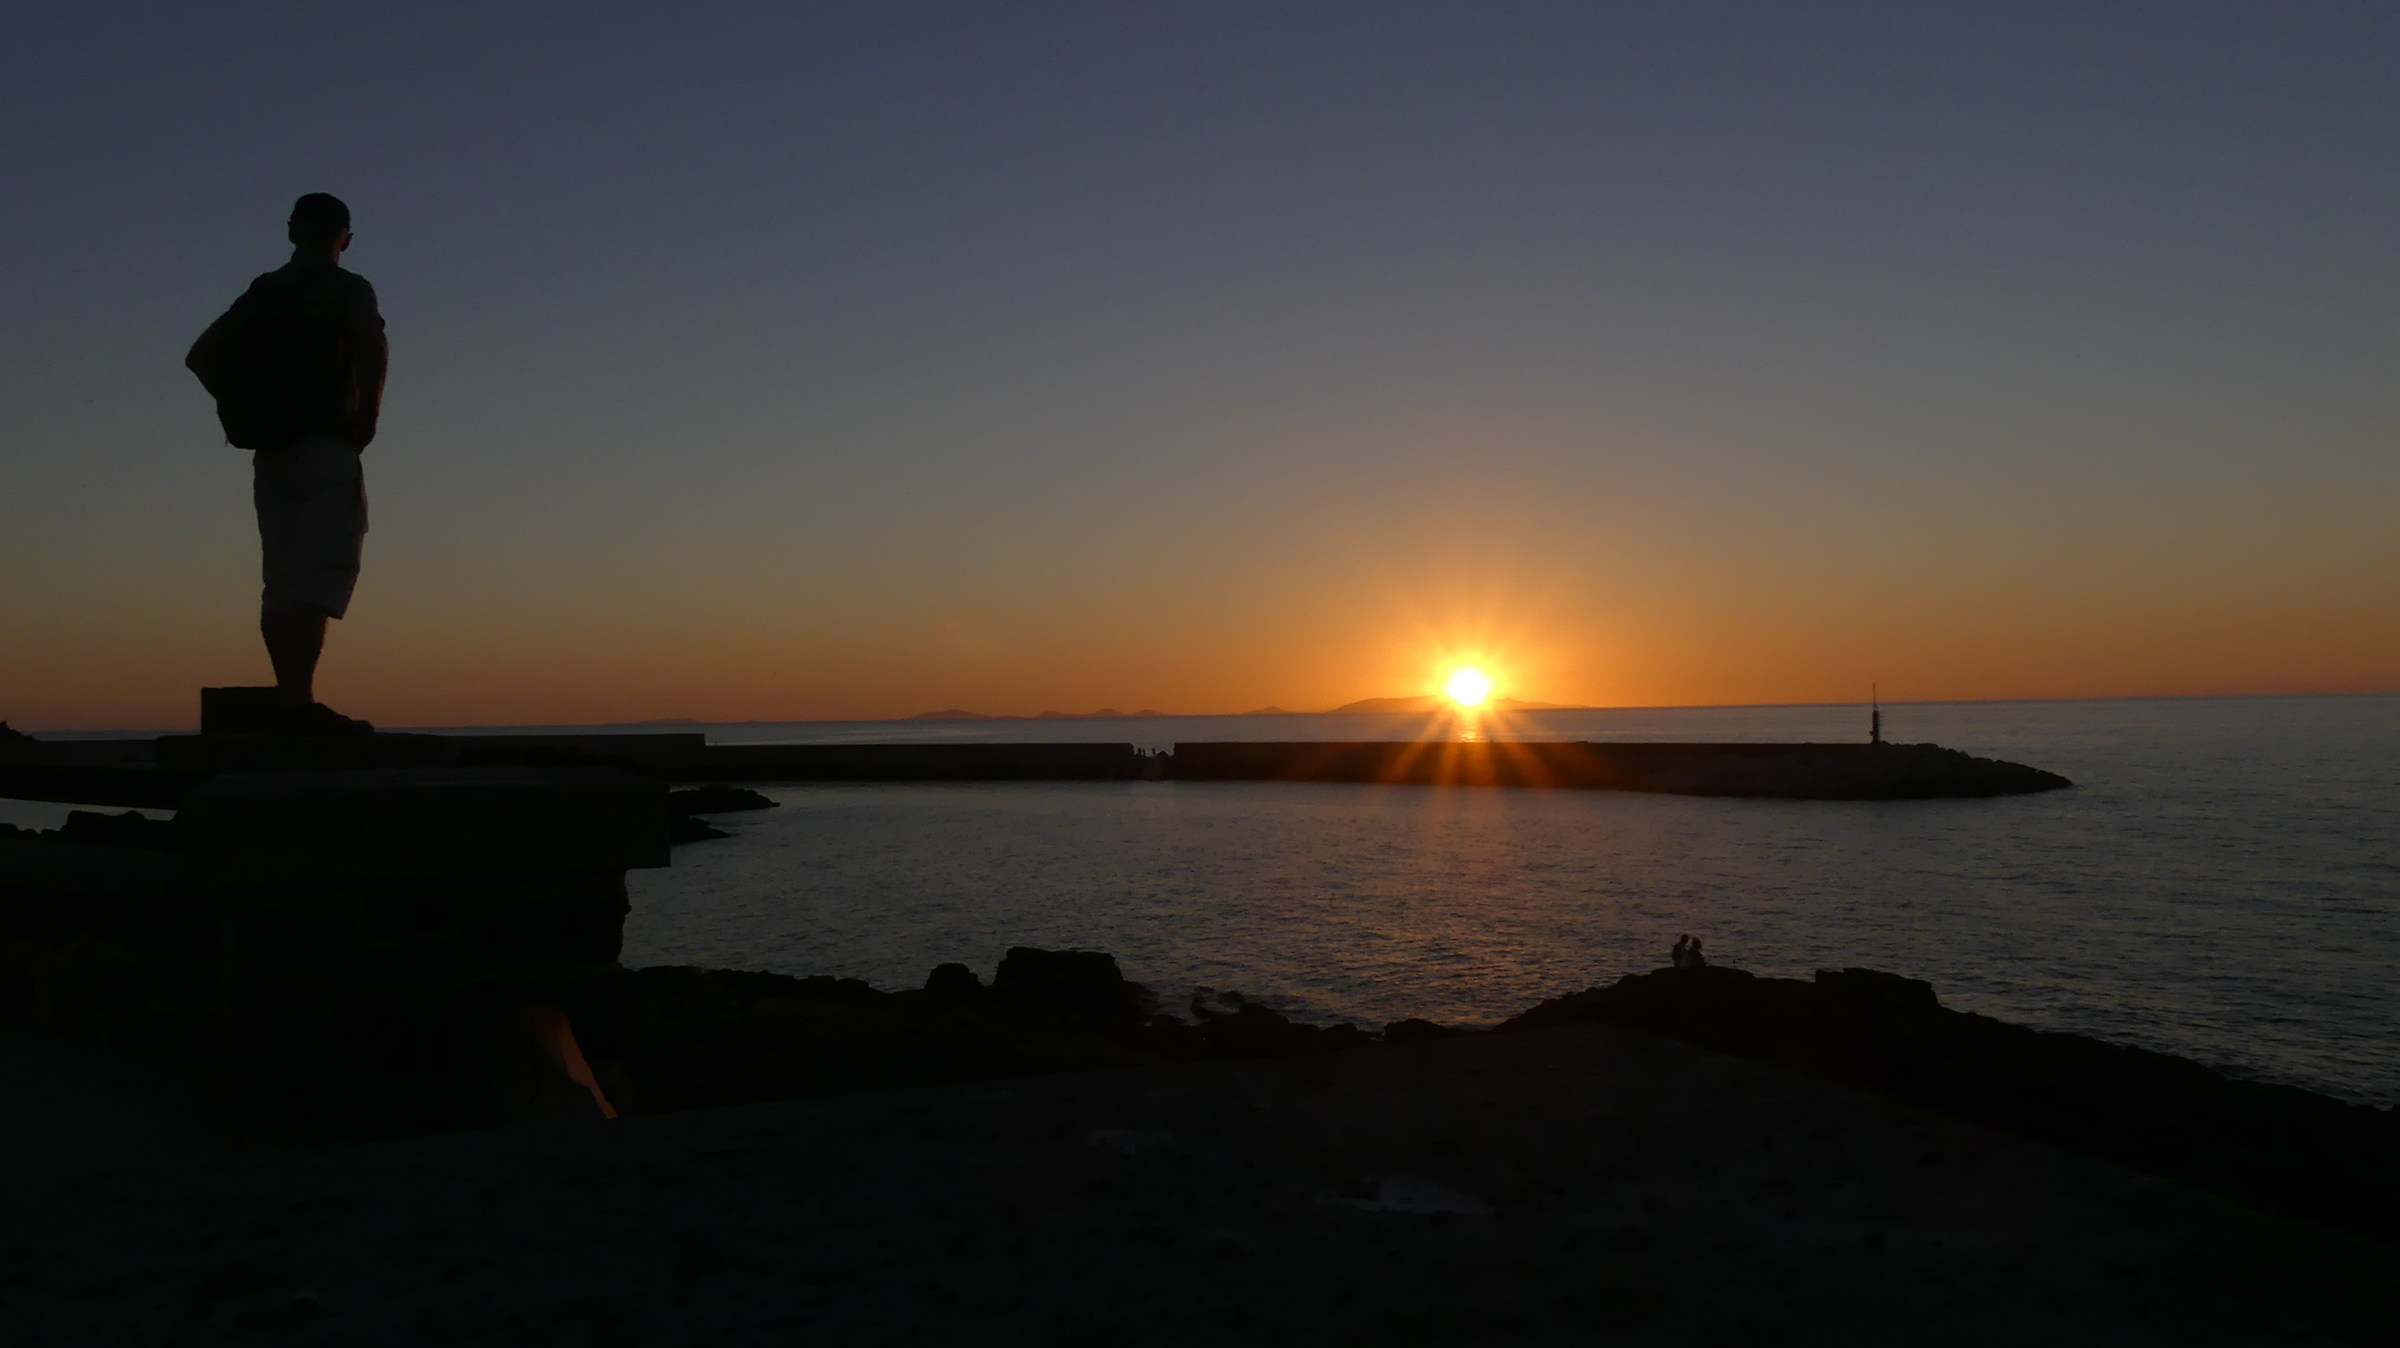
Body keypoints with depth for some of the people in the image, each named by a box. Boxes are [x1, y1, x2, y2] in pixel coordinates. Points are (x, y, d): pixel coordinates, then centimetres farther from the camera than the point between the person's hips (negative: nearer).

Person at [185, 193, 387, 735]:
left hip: (269, 451, 6)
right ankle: (300, 701, -24)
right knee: (322, 574, -13)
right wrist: (367, 417, -10)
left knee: (281, 582, 6)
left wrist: (245, 411, 13)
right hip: (325, 447, -6)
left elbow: (201, 355, 15)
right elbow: (372, 346, -20)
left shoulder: (260, 295, 17)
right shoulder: (348, 289, 0)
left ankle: (290, 701, 4)